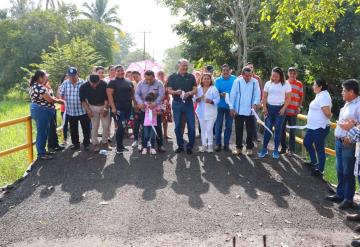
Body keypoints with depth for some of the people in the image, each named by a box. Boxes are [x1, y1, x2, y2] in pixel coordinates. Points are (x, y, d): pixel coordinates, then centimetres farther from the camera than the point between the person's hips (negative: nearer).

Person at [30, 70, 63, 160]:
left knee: (43, 131, 17)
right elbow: (50, 99, -18)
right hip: (41, 111, -11)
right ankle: (41, 154, 8)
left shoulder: (34, 85, 12)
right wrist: (59, 100, -1)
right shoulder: (40, 87, -21)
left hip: (38, 110, 11)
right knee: (42, 132, -1)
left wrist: (53, 98, 13)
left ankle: (42, 151, 27)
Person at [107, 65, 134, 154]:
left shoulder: (129, 82, 13)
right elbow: (109, 95, -10)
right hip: (118, 108, -5)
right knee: (121, 126, -10)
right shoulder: (113, 82, -3)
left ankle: (121, 145, 22)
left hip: (128, 107, 5)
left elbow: (133, 94, 21)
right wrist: (113, 107, -17)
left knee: (123, 127, 11)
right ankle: (118, 147, -1)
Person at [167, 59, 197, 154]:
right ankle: (180, 146, 20)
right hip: (177, 104, 0)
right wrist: (176, 92, -21)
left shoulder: (191, 77, 7)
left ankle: (190, 146, 10)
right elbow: (169, 90, 0)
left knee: (191, 126, -2)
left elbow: (195, 89, 4)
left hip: (188, 103, 0)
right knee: (177, 126, 6)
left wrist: (189, 93, -17)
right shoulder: (172, 77, 3)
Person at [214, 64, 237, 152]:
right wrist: (222, 94, -25)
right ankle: (218, 144, 11)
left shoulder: (234, 79, 1)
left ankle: (226, 144, 17)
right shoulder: (218, 80, 1)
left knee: (229, 126, 7)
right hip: (220, 106, -1)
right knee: (218, 125, 1)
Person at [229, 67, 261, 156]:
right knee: (238, 130, 8)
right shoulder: (237, 81, -2)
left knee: (250, 131, 6)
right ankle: (238, 147, 19)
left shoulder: (255, 82, -2)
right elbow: (232, 94, 0)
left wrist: (255, 103, -21)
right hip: (238, 110, 0)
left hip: (250, 111, 0)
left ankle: (249, 148, 19)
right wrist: (232, 107, -3)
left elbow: (257, 94, -3)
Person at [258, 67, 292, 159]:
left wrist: (283, 108, -10)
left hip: (280, 108, -1)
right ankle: (264, 149, 9)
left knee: (278, 129, 2)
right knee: (267, 128, 2)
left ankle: (276, 150, 10)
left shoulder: (286, 84, -2)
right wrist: (264, 108, -3)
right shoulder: (268, 83, 4)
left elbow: (288, 98, -1)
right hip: (269, 107, 1)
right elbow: (264, 97, 6)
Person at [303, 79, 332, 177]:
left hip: (320, 128, -11)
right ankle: (314, 162, 38)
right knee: (307, 143, 22)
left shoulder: (323, 96, -20)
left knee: (319, 148, 0)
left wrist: (330, 115, -7)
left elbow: (327, 112, -25)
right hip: (313, 126, 11)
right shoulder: (320, 95, 12)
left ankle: (320, 170, 12)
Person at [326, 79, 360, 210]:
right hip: (339, 141, 9)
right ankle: (340, 194, 30)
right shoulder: (347, 104, 13)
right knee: (340, 171, 17)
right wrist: (338, 136, 14)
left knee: (348, 172, 2)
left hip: (349, 144, -9)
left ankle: (348, 199, 13)